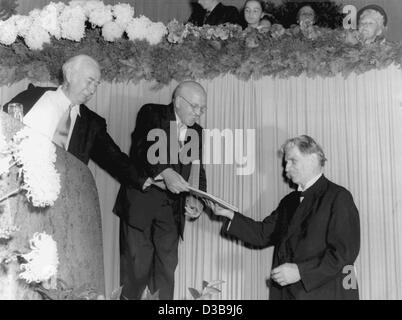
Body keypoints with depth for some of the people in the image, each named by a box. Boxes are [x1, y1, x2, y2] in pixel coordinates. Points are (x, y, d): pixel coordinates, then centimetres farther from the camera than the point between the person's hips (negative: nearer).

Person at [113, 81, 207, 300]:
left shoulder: (196, 131, 11)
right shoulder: (151, 114, -3)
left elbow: (197, 169, 9)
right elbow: (142, 149, -18)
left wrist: (195, 198, -10)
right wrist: (164, 173, -35)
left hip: (170, 207, 4)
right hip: (141, 200, -4)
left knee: (167, 265, 5)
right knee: (137, 263, 0)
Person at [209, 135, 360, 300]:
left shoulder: (338, 197, -7)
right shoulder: (289, 201, 17)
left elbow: (346, 252, -14)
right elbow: (263, 234, 13)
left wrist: (301, 271, -19)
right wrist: (230, 215, 2)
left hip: (324, 293, -6)